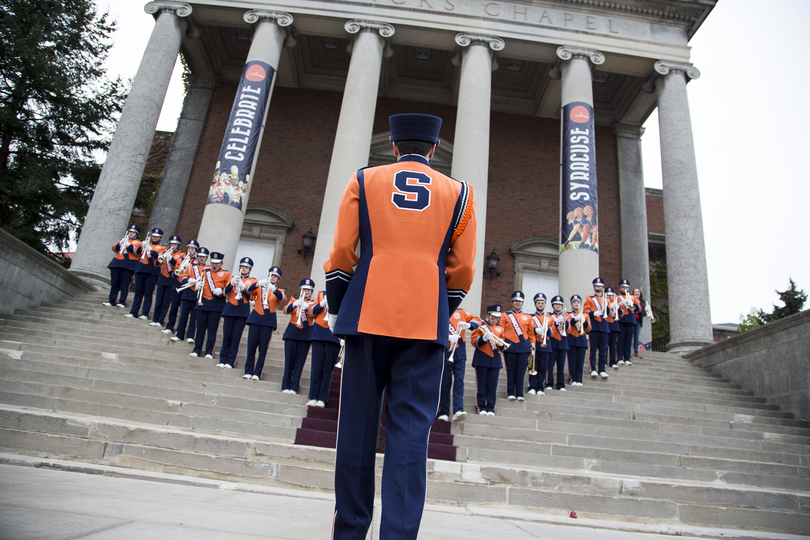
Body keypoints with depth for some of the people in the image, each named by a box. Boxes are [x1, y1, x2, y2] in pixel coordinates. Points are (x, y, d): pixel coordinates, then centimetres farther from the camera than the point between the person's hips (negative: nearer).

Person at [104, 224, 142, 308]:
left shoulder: (138, 242, 11)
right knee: (114, 283, 4)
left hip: (128, 265, -4)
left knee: (125, 284, -6)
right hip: (117, 263, 4)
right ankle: (112, 301, 8)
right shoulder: (122, 240, 23)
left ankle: (122, 302, -5)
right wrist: (120, 244, -9)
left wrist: (128, 245, -16)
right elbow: (114, 248, 10)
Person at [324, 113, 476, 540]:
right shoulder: (458, 193, 10)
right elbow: (462, 270, 8)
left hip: (368, 316, 1)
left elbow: (342, 253, 5)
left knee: (359, 423, 9)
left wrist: (336, 309, 16)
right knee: (410, 429, 3)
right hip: (426, 324, 0)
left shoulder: (363, 181, 9)